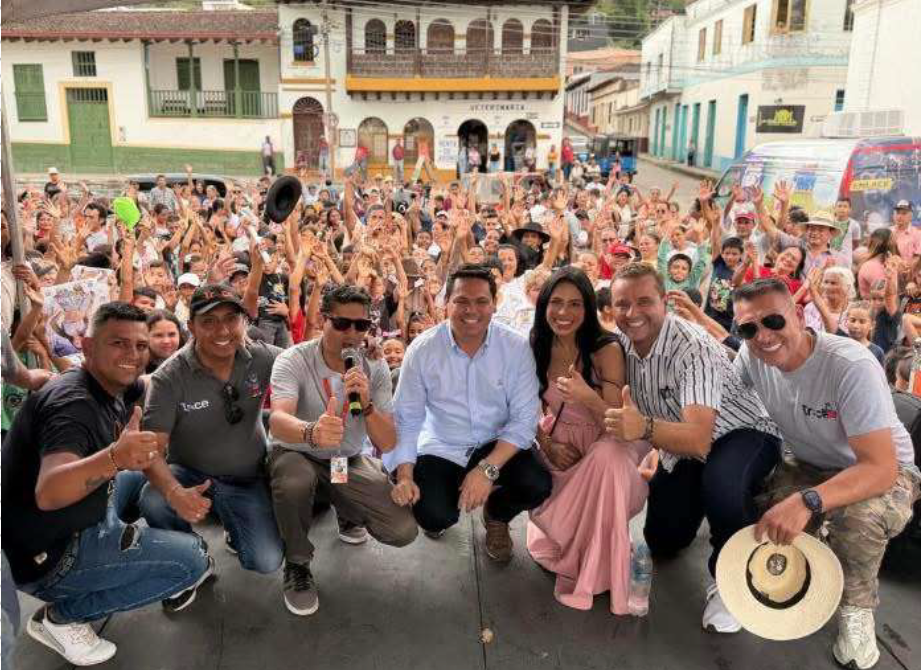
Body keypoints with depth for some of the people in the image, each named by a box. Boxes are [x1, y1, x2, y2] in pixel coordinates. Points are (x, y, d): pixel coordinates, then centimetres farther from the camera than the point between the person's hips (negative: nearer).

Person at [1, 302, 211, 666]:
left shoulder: (116, 389, 0)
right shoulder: (72, 402, -27)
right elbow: (47, 493, -44)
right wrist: (114, 458, -61)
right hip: (48, 555, -9)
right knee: (193, 559, -14)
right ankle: (63, 615, -2)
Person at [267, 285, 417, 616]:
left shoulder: (375, 368, -10)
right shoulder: (293, 360, -20)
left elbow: (387, 444, -16)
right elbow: (278, 420, -39)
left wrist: (366, 404, -36)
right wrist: (311, 433, -62)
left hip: (349, 459, 3)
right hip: (297, 453, -3)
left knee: (403, 530, -14)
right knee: (294, 484, -39)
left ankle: (348, 513, 22)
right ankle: (297, 565, -8)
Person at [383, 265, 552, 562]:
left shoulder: (516, 347, -11)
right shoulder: (422, 349, -10)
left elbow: (524, 419, -13)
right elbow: (406, 418, -8)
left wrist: (488, 469, -25)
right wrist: (404, 475, -20)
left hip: (497, 446, 1)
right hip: (441, 448, 0)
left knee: (537, 485, -25)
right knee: (434, 517, -24)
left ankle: (496, 515, 13)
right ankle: (435, 514, 18)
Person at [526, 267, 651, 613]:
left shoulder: (607, 349, -18)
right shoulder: (536, 348, -6)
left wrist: (589, 397, -42)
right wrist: (547, 445, -11)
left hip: (604, 447, -3)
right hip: (560, 452, 3)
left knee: (607, 454, -41)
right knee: (542, 545, -15)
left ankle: (597, 571, -23)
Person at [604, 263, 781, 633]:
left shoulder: (692, 348, -32)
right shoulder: (621, 343, -11)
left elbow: (699, 440, -44)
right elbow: (620, 410, 3)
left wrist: (645, 429, -61)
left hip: (740, 433, -6)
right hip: (680, 445, 7)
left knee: (721, 489, -40)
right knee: (662, 542, 10)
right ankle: (694, 505, 41)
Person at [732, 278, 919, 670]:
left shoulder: (853, 367, -32)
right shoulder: (751, 357, -15)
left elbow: (881, 468, -36)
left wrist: (807, 502, -52)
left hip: (882, 472, -5)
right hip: (809, 467, 5)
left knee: (859, 515, -38)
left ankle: (857, 609, -6)